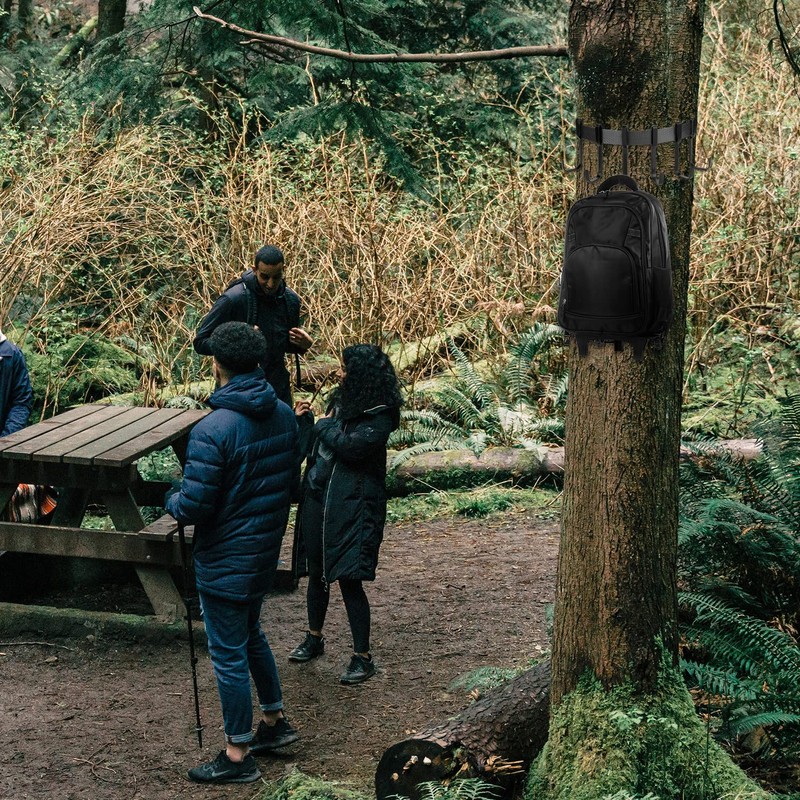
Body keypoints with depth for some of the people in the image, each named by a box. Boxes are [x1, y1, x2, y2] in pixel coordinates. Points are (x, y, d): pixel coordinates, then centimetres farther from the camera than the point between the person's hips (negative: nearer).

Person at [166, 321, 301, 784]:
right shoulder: (284, 416, -2)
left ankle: (238, 756, 14)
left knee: (229, 654, 4)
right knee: (251, 635, 27)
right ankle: (275, 721, 38)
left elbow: (193, 506, -23)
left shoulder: (213, 430, -26)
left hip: (225, 562, -8)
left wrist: (173, 501, -2)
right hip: (266, 552, 8)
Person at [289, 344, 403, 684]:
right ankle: (314, 638, 37)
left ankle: (362, 657, 0)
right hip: (318, 499, 8)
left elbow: (351, 446, -27)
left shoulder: (380, 416, -14)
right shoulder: (342, 401, 10)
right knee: (316, 572, 17)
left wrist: (324, 426, -11)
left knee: (349, 578, -9)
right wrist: (303, 421, 8)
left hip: (353, 506, -8)